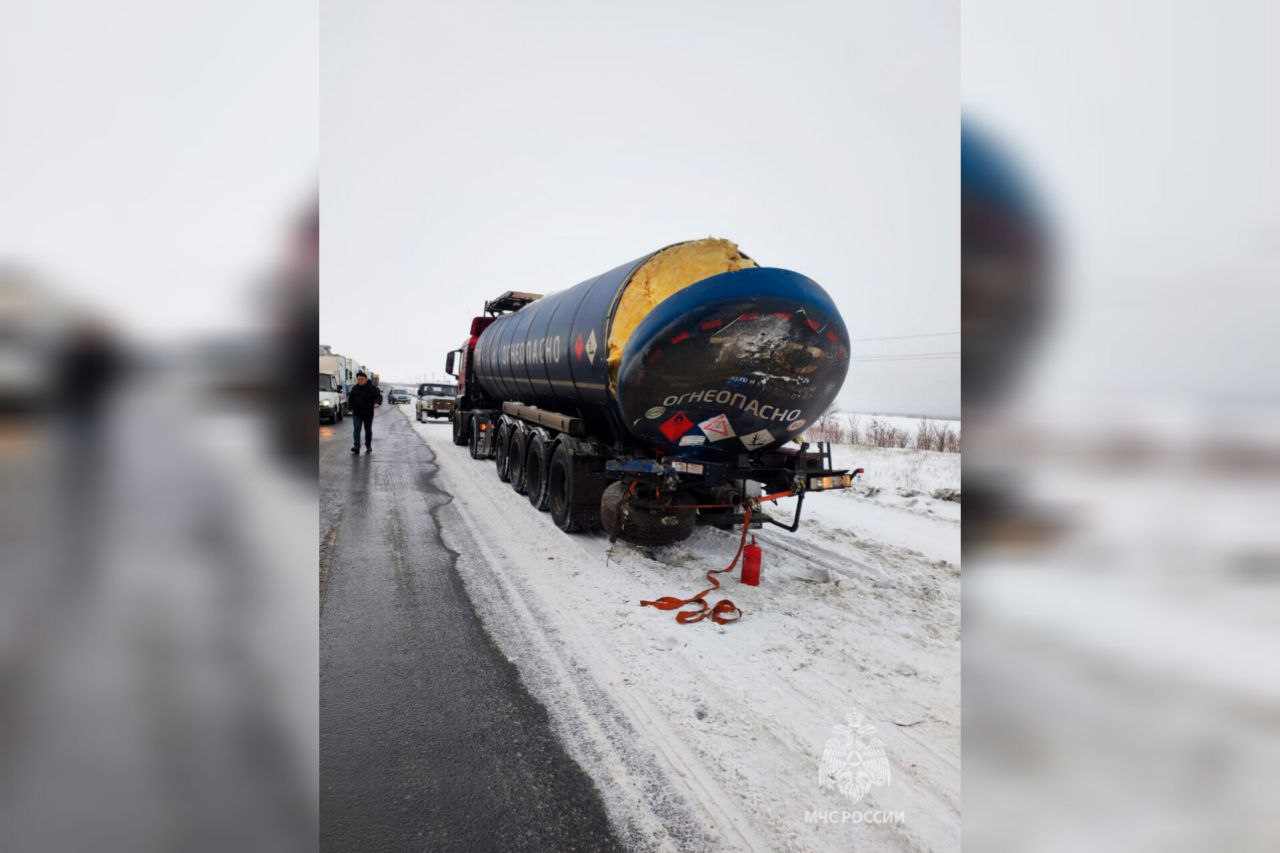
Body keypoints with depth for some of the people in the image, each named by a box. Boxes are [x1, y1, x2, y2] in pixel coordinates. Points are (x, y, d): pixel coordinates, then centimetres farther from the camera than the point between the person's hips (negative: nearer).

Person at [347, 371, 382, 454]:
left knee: (368, 430, 11)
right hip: (356, 413, 1)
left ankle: (368, 445, 27)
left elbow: (379, 396, -8)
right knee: (356, 429, -10)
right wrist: (350, 406, 2)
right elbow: (350, 398, 17)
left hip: (368, 413, -1)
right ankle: (356, 446, -18)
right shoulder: (355, 388, 7)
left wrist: (377, 403, -28)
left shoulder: (372, 388, -4)